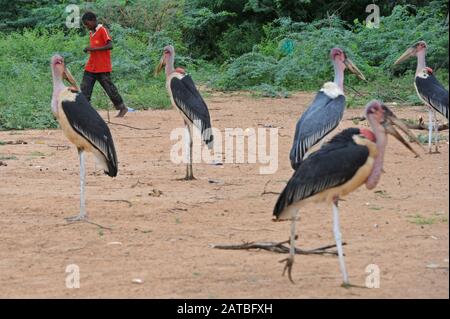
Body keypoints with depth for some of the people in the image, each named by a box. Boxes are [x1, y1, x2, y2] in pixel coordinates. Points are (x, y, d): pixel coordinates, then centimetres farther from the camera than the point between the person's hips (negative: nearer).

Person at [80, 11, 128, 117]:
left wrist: (94, 49, -24)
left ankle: (122, 108, 13)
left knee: (109, 88, 0)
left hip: (103, 68, -8)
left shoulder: (103, 30, -11)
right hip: (90, 68, 8)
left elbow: (110, 45, -21)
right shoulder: (91, 33, 13)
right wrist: (88, 49, 3)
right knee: (85, 89, -2)